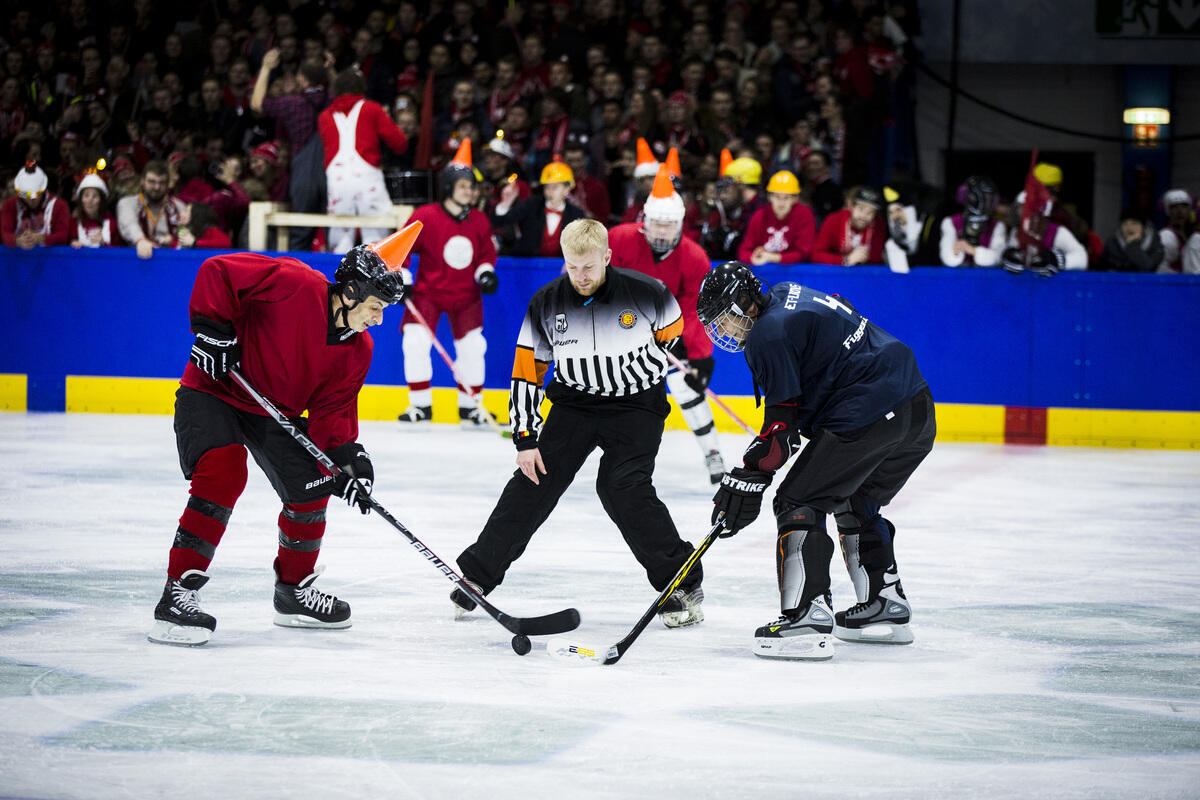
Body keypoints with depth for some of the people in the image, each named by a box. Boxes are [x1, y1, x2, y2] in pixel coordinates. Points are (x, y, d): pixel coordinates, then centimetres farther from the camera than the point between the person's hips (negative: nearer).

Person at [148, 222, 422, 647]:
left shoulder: (357, 350, -4)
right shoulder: (294, 284, -26)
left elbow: (332, 409, -3)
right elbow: (216, 272, -24)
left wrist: (349, 456, -18)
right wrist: (212, 327, -29)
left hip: (275, 411, 8)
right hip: (214, 392, -8)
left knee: (311, 490, 5)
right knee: (222, 476, -28)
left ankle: (295, 590, 28)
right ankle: (177, 595, -26)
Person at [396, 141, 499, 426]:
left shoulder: (479, 221, -1)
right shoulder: (425, 217, -14)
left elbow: (486, 251, 12)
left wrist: (485, 272, -6)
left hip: (465, 295, 3)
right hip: (428, 292, -3)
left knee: (472, 346, -3)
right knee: (415, 340, -16)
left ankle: (469, 406, 16)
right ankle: (421, 405, -2)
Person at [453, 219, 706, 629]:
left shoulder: (646, 293, -17)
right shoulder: (546, 303, -10)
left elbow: (677, 337, 4)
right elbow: (527, 372, -4)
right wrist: (525, 439, -7)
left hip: (637, 404, -3)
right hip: (574, 405, 3)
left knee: (623, 488, -19)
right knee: (534, 483, -3)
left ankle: (683, 585, -9)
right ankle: (475, 576, 9)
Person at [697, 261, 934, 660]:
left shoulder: (769, 335, -9)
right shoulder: (788, 295, 19)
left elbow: (782, 421, -10)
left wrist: (746, 481, -5)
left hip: (867, 417, -10)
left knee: (798, 504, -5)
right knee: (855, 505, 26)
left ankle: (807, 616, -16)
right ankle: (886, 605, 28)